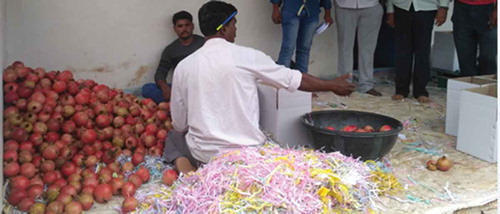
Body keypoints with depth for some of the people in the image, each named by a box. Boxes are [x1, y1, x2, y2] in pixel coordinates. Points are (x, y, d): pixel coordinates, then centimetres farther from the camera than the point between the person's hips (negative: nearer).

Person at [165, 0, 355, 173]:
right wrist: (332, 85, 17)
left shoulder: (183, 66, -4)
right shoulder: (245, 57, -10)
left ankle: (183, 164, -1)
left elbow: (179, 124, 4)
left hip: (202, 153, 2)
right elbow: (293, 79, 1)